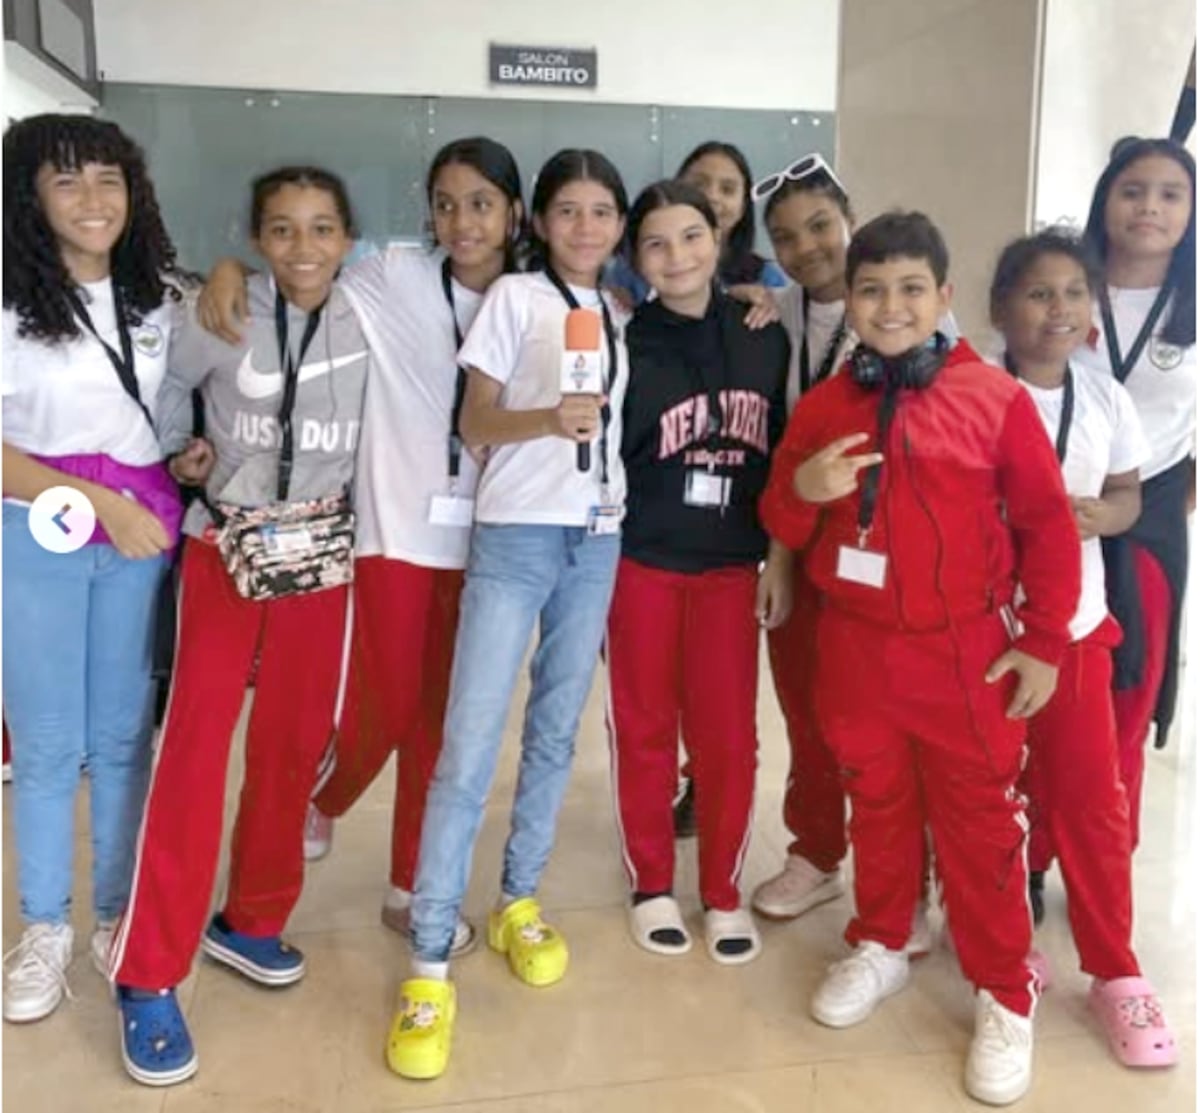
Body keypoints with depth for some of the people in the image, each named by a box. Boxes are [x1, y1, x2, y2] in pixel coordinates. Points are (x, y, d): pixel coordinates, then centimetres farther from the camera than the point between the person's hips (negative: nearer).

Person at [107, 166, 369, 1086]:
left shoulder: (366, 327, 0)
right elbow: (167, 385, 9)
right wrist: (177, 454, -5)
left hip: (321, 549, 3)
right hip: (224, 547, -2)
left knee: (296, 741, 7)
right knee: (196, 743, -8)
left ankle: (250, 920, 27)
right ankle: (150, 974, 0)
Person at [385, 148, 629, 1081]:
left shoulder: (622, 315, 15)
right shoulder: (515, 297, 0)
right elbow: (474, 421, -5)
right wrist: (549, 420, -20)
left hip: (597, 540, 5)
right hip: (516, 534, -5)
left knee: (556, 732, 11)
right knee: (469, 746, -8)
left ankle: (519, 902, 27)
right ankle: (430, 963, -1)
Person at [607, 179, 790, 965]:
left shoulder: (765, 339, 1)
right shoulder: (627, 345, -7)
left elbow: (784, 456, 6)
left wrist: (780, 557, 4)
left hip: (732, 564, 2)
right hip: (641, 562, -1)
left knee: (728, 735, 5)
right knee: (644, 732, 10)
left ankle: (724, 893, 24)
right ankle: (652, 886, 27)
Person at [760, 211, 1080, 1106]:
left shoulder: (996, 397, -8)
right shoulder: (822, 406, 3)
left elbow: (1047, 525, -4)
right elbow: (784, 530, 7)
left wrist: (1043, 644, -5)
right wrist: (801, 489, -16)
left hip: (964, 653, -3)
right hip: (855, 648, 3)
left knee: (980, 822, 7)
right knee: (877, 806, 18)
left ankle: (1005, 996, 23)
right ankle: (881, 945, 38)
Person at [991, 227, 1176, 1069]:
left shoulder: (1106, 398, 3)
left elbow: (1128, 494, 11)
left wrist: (1099, 515, -10)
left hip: (1075, 622, 3)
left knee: (1091, 796, 5)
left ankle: (1114, 969, 18)